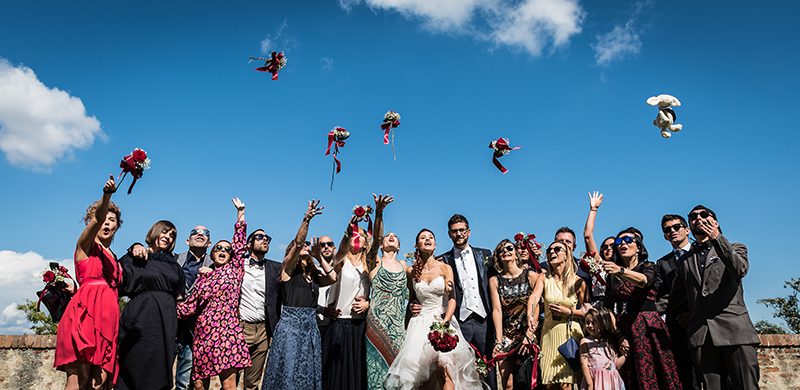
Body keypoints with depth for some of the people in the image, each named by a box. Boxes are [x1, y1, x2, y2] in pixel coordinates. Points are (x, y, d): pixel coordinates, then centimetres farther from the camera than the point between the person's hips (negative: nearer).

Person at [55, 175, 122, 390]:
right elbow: (97, 218, -12)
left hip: (108, 317, 6)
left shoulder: (115, 260, 27)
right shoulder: (86, 245, 9)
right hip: (86, 312, -6)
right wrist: (107, 195, -29)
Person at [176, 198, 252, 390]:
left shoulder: (234, 270, 11)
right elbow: (189, 307, 16)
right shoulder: (203, 278, 18)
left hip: (227, 331, -3)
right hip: (203, 332, 3)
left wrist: (240, 212, 12)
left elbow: (239, 242, 9)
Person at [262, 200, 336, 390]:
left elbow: (333, 277, 2)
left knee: (309, 373, 7)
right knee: (288, 373, -5)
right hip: (290, 323, -6)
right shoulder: (288, 267, 3)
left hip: (310, 326, 6)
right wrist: (306, 219, -23)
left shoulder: (313, 275, 18)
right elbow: (297, 242, -12)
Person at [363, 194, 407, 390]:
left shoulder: (403, 265, 16)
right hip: (377, 321, -3)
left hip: (399, 323, 3)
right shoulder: (374, 262, 3)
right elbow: (375, 238, -14)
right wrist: (378, 212, -29)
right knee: (377, 364, -4)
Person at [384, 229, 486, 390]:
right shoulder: (411, 271, 5)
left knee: (443, 366, -22)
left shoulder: (445, 268, 0)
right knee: (424, 377, -6)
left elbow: (452, 298, -6)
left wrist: (445, 322, -22)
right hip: (420, 323, 2)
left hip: (443, 322, -1)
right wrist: (407, 327, 10)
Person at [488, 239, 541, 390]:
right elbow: (497, 310, -1)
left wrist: (528, 336, -10)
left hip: (528, 334, -1)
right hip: (506, 336, 1)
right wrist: (499, 340, -8)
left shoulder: (531, 276, 1)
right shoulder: (494, 281, 4)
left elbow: (536, 307, -3)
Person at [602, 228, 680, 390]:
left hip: (647, 328, -3)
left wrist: (621, 271, -37)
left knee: (650, 377, -9)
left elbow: (644, 281, -20)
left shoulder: (648, 266, 5)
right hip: (623, 329, 3)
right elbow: (608, 307, 12)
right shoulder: (612, 275, 14)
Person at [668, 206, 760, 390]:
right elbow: (675, 297, 24)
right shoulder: (684, 261, 24)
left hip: (734, 329, -2)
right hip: (701, 336, 2)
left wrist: (717, 239, -18)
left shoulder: (735, 249, 17)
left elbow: (740, 270, -7)